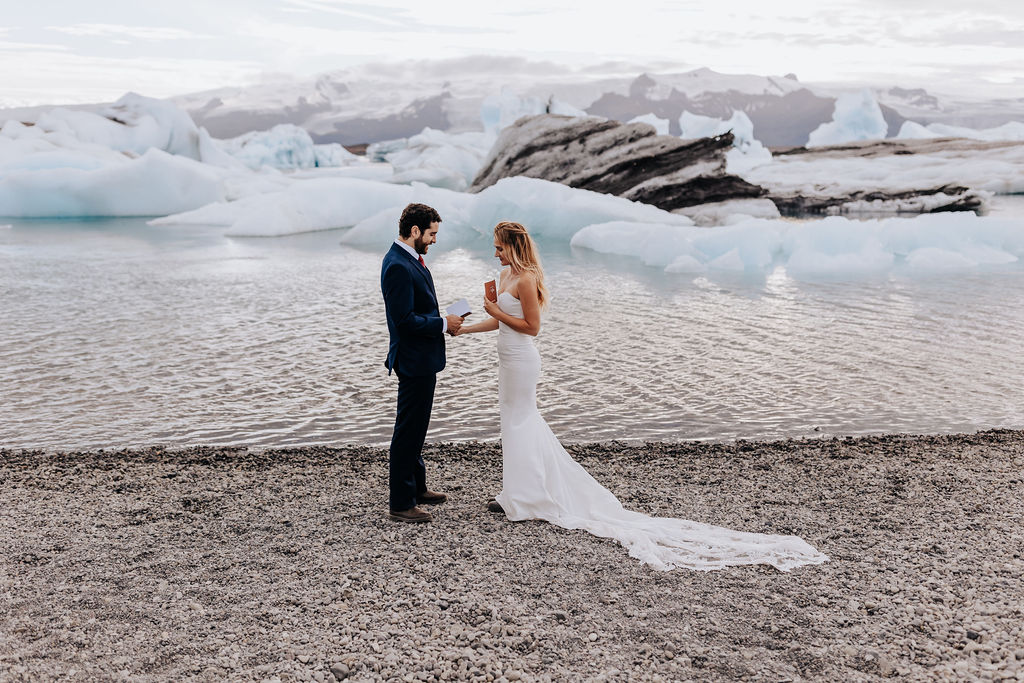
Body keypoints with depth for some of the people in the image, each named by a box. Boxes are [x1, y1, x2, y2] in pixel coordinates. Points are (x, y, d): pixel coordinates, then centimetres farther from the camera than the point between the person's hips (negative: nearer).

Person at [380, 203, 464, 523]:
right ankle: (400, 503, 7)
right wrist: (443, 324, -16)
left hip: (421, 359, 11)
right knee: (408, 431, -2)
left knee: (415, 428, 21)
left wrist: (443, 321, 7)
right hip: (414, 361, -11)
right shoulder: (399, 266, -22)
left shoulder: (410, 259, 10)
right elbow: (404, 320, -26)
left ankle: (416, 487, 36)